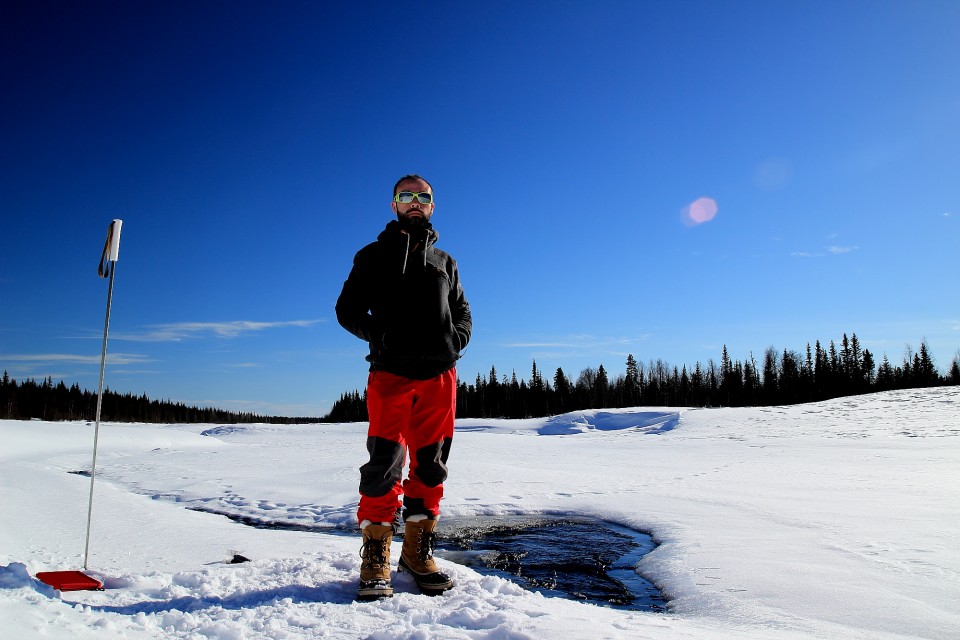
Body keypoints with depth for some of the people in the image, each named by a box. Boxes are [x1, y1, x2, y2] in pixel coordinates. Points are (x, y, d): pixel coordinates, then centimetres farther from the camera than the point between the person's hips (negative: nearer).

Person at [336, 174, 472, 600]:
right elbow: (348, 309, 9)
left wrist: (457, 339, 1)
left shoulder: (445, 262, 22)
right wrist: (379, 335, -9)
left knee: (430, 465, 5)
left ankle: (418, 553, 17)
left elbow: (462, 312, 23)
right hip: (390, 373, -3)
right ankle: (376, 560, 3)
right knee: (385, 463, -9)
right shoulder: (374, 255, 13)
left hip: (439, 375, 3)